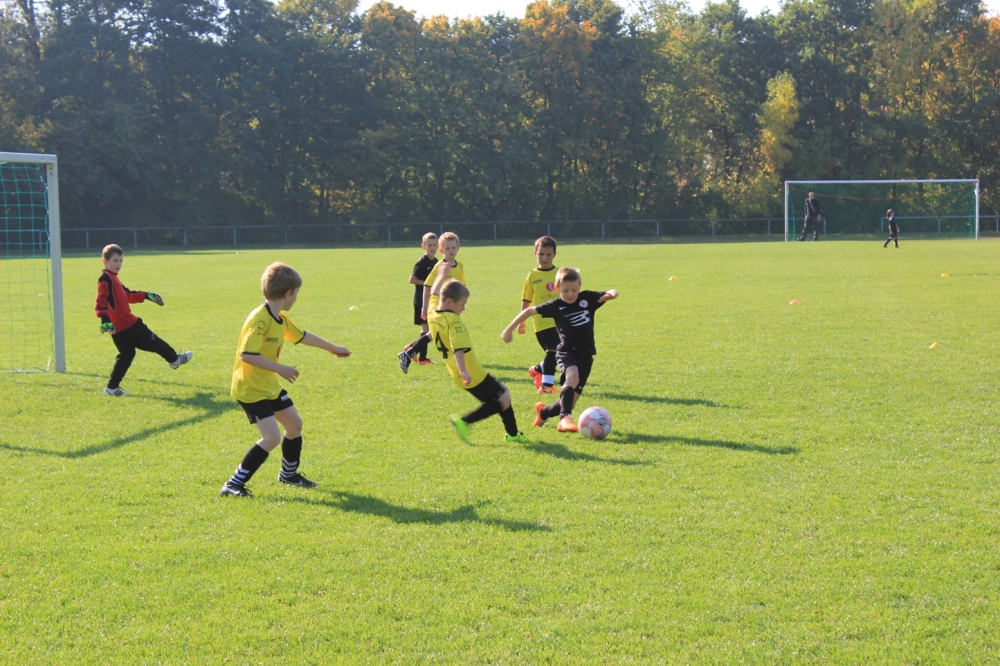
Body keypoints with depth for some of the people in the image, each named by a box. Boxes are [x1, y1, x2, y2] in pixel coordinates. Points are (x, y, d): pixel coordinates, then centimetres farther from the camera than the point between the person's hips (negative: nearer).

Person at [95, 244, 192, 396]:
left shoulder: (113, 279, 17)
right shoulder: (105, 279, -15)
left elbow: (127, 295, 29)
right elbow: (101, 301, -27)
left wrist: (146, 295, 33)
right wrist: (105, 319, -38)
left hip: (118, 328, 10)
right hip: (127, 325, -10)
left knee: (126, 355, 14)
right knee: (152, 341, 9)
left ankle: (112, 387, 9)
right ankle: (174, 359, 29)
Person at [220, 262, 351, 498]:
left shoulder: (281, 319, 6)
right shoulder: (259, 320, -24)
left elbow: (302, 336, 23)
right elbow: (247, 355, -32)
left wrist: (333, 348, 33)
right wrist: (280, 368, -31)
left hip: (270, 386, 10)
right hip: (250, 389, -10)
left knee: (295, 424, 17)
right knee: (271, 438, -17)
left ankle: (289, 474, 38)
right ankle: (233, 484, -10)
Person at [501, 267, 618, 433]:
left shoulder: (588, 298, -1)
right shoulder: (555, 306, -4)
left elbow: (612, 293, 2)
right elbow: (529, 311, 5)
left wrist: (611, 294, -23)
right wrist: (509, 329, 7)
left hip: (585, 355, 3)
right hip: (567, 351, -3)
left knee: (570, 402, 6)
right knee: (572, 376, -38)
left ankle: (543, 412, 35)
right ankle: (565, 419, -44)